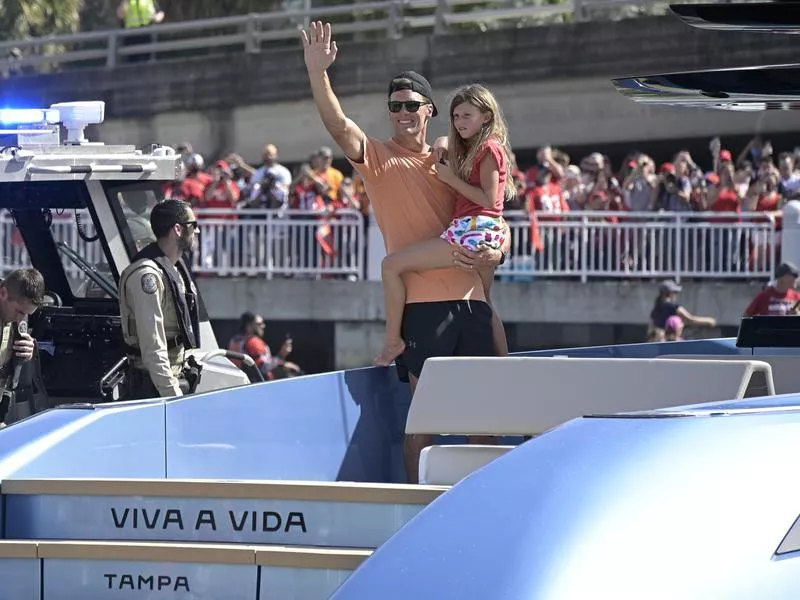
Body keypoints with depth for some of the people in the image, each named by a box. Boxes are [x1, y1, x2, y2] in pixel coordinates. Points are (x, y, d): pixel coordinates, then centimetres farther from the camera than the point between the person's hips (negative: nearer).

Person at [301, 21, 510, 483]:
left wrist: (494, 253, -5)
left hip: (471, 298, 4)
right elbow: (339, 125, -13)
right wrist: (317, 72, -26)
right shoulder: (379, 158, 5)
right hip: (421, 302, -4)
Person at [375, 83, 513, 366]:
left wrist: (451, 179, -10)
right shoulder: (472, 150, 24)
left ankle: (393, 341, -15)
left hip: (474, 231, -11)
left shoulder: (489, 148, -6)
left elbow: (488, 199, -14)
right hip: (487, 236, 11)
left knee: (391, 265, -14)